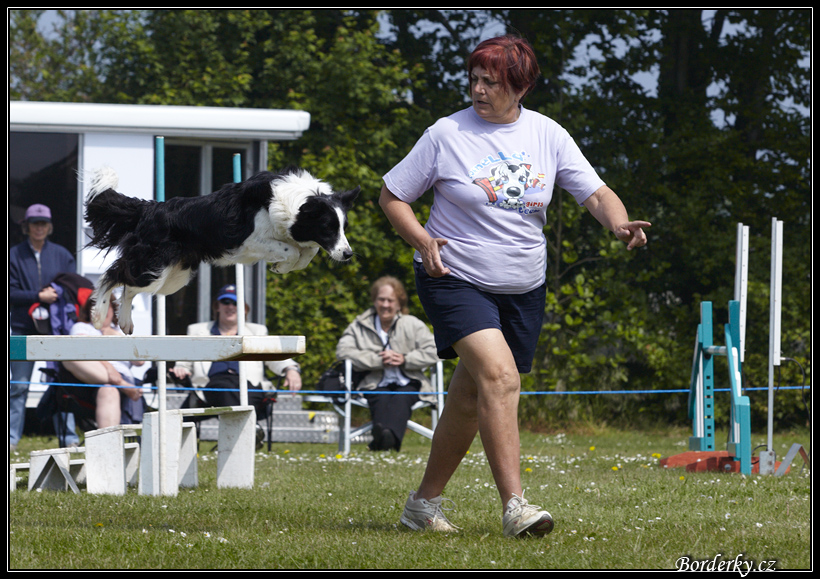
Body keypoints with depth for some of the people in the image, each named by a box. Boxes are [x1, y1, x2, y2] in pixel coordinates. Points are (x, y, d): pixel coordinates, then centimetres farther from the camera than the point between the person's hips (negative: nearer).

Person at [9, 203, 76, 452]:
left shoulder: (62, 255, 10)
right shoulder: (15, 255, 4)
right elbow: (12, 294, -2)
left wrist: (56, 294, -10)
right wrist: (39, 296, -13)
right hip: (23, 328, -1)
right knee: (18, 385, -1)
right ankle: (12, 438, 2)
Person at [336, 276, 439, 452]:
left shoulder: (413, 324, 13)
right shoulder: (360, 326, 13)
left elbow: (432, 352, 3)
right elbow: (343, 351, -2)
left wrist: (405, 359, -12)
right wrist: (379, 360, -10)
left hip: (407, 384, -1)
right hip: (376, 385, 1)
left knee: (402, 399, -36)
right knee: (382, 400, -36)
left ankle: (390, 436, -67)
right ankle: (381, 436, -67)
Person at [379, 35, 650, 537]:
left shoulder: (548, 135, 2)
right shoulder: (447, 135, -5)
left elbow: (596, 193, -1)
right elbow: (392, 197, 2)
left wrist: (619, 223, -23)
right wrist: (422, 240, -16)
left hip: (523, 289, 4)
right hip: (456, 282, -4)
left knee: (470, 400, 10)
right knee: (500, 376, -25)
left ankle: (426, 502, 28)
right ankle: (514, 505, -29)